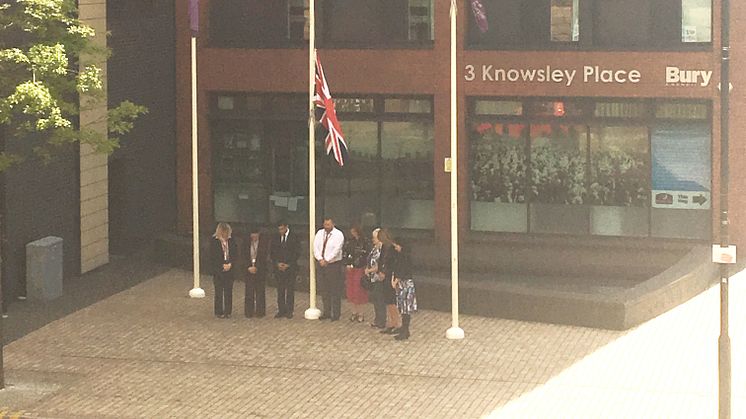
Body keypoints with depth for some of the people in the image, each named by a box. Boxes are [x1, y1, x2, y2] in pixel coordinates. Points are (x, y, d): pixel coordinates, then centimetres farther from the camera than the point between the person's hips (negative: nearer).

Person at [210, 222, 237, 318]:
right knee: (219, 291, 1)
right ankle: (219, 312, 8)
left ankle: (228, 311, 12)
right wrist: (222, 266, -12)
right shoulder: (214, 242, -5)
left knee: (228, 291, 5)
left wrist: (230, 264, -9)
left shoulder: (231, 241, 6)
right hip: (218, 271, -3)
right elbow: (213, 257, -7)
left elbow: (235, 254, 7)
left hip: (229, 270, 3)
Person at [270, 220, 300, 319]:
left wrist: (288, 265, -10)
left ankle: (289, 311, 2)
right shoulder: (276, 238, 10)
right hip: (278, 268, 3)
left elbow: (297, 253, -4)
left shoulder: (294, 238, -1)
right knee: (280, 290, 3)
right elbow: (272, 253, 11)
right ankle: (281, 311, 7)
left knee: (290, 290, -3)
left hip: (290, 267, -3)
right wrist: (277, 263, -5)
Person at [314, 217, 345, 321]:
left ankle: (335, 314, 3)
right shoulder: (319, 233, 9)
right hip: (322, 265, 5)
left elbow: (336, 250, -15)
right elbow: (315, 247, 1)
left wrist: (326, 260, -19)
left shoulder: (338, 234, -6)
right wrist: (320, 259, -14)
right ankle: (326, 312, 19)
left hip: (334, 265, -5)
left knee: (335, 291, -2)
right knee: (324, 290, 10)